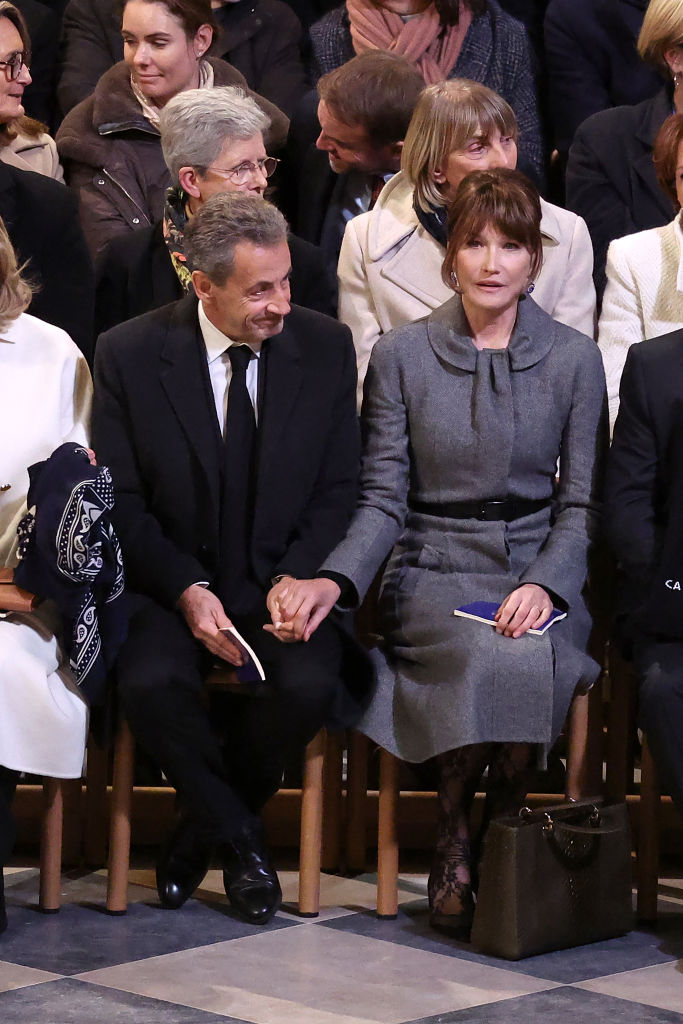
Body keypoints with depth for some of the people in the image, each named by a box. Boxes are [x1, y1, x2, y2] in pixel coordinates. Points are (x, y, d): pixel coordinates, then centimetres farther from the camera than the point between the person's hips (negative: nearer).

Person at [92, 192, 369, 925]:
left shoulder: (325, 347, -1)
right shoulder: (128, 354, -6)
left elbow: (339, 492, 3)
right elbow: (121, 502, -3)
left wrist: (291, 581, -13)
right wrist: (187, 590, -17)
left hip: (284, 581, 1)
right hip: (171, 582, -1)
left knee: (309, 685, -29)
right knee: (150, 682, -31)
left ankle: (203, 826, 1)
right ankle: (238, 835, -3)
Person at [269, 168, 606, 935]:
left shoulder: (574, 359, 6)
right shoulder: (401, 356, 4)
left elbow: (580, 502, 5)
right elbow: (384, 499, 0)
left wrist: (544, 585, -15)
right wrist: (334, 581, -18)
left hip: (539, 573, 1)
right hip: (432, 571, -1)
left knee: (531, 655, -34)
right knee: (493, 659, -33)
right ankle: (454, 851, -14)